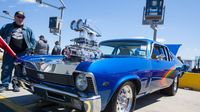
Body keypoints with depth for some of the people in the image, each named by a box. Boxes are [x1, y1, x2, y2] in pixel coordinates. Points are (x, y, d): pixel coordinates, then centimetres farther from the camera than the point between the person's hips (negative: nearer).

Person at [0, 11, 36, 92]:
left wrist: (30, 49, -2)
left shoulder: (28, 30, 12)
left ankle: (16, 84, 16)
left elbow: (33, 40, 11)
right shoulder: (7, 27, 12)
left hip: (22, 53, 0)